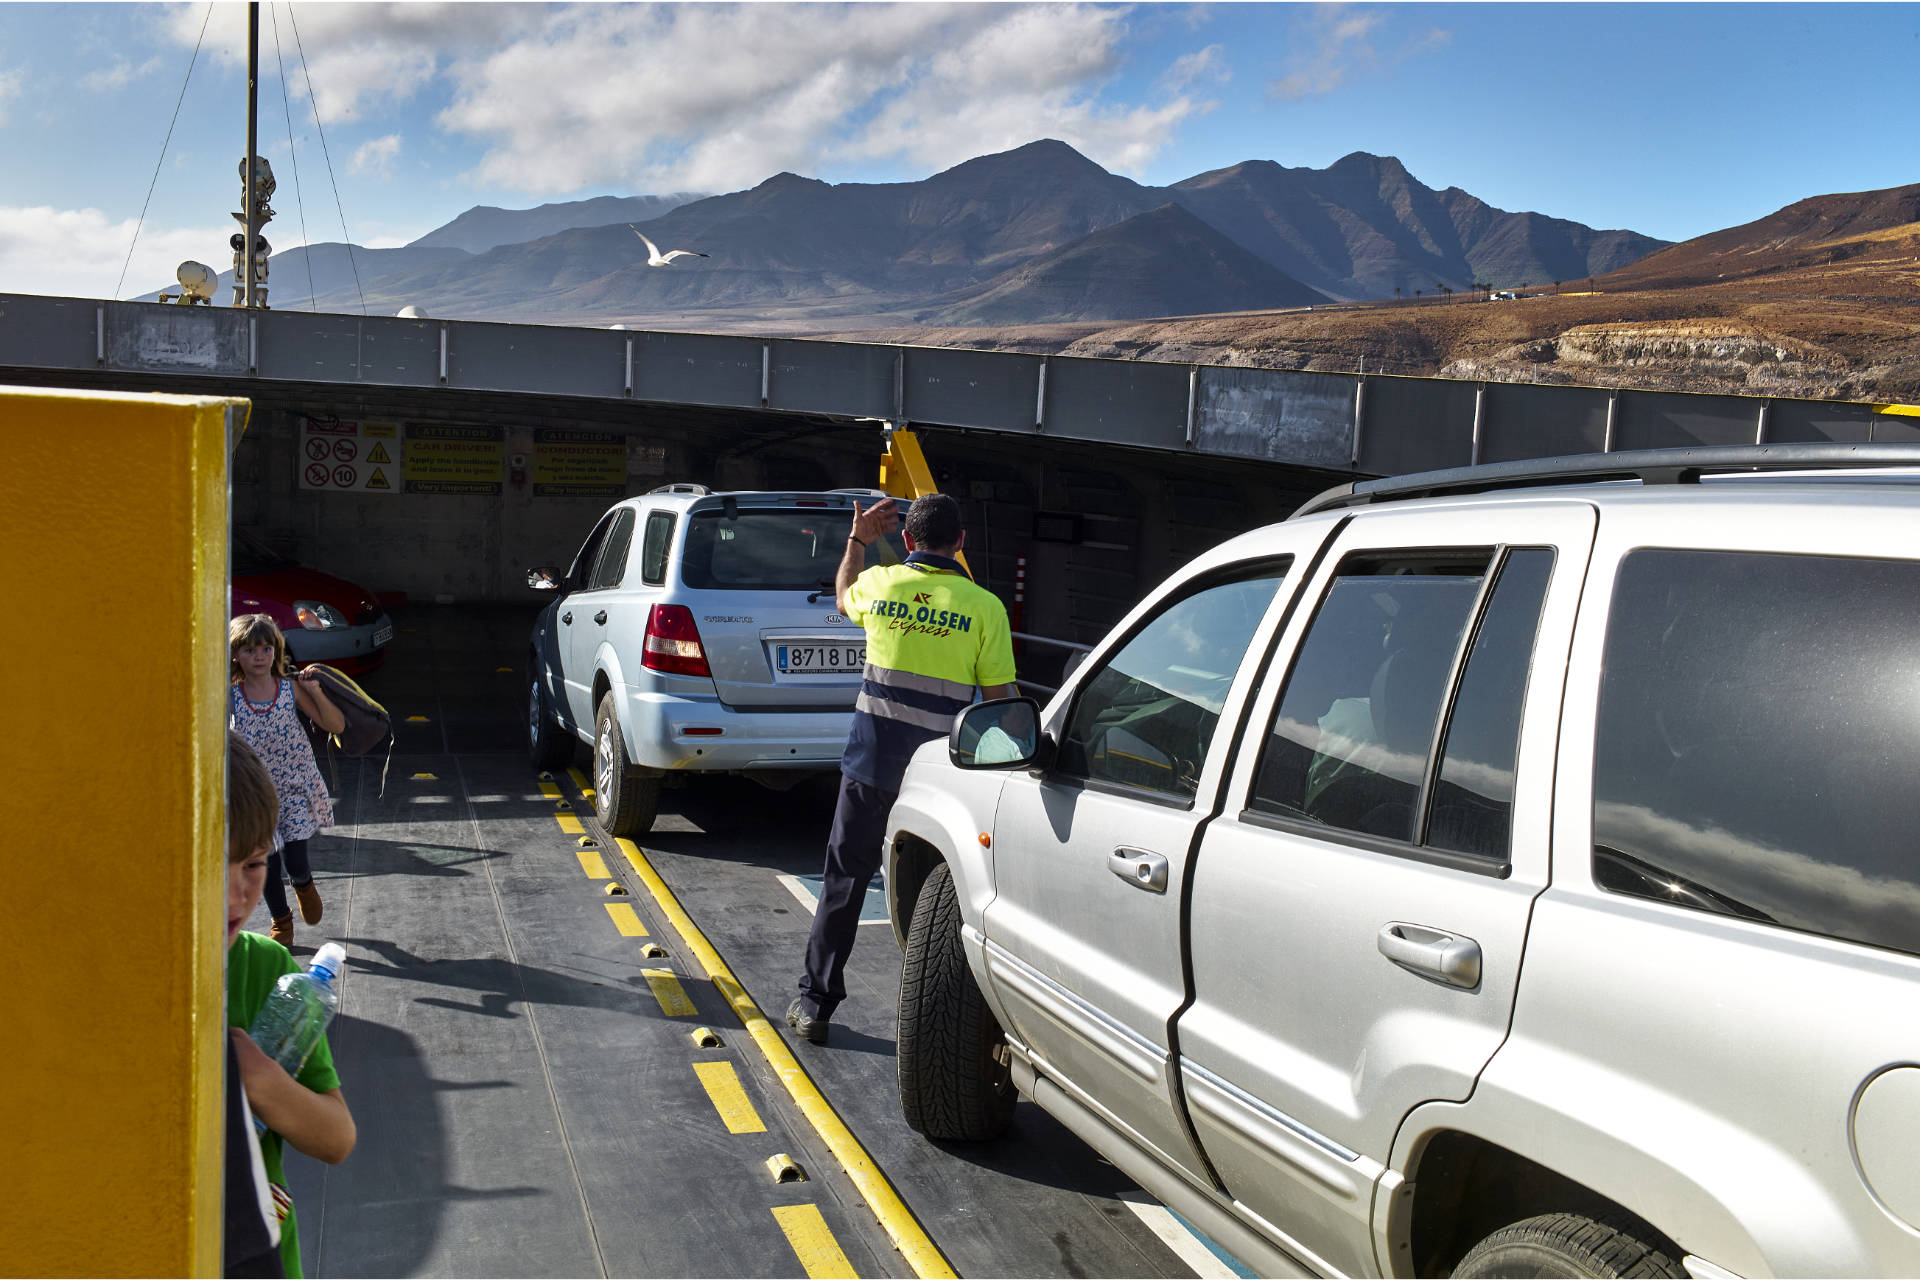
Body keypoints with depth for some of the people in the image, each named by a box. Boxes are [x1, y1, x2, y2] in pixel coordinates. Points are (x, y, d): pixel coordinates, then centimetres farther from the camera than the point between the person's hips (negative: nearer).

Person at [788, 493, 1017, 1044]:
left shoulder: (879, 583, 1)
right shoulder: (984, 607, -6)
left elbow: (843, 597, 26)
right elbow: (1000, 698, -3)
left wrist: (857, 539, 35)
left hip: (870, 759, 2)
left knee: (843, 881, 13)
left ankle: (815, 1004, 19)